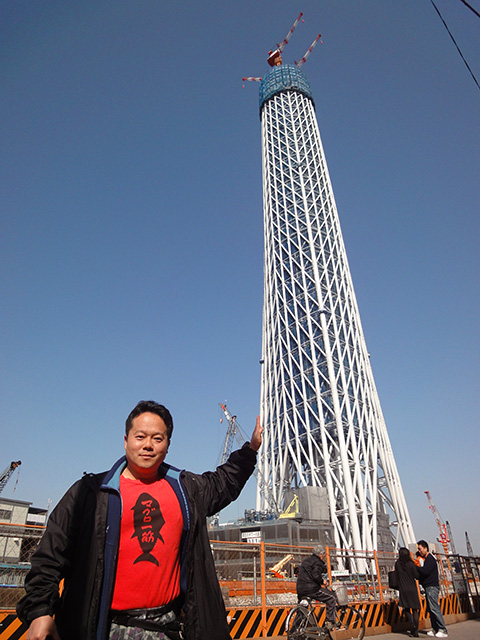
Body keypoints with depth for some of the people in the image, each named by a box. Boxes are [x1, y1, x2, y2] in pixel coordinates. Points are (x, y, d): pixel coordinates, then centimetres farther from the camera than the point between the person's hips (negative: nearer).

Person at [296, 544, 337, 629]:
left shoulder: (306, 560, 22)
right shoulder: (317, 562, -5)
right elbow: (315, 576, -20)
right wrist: (322, 581, -3)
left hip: (300, 589, 8)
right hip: (311, 589, -8)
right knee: (332, 597, 1)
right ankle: (330, 622, -3)